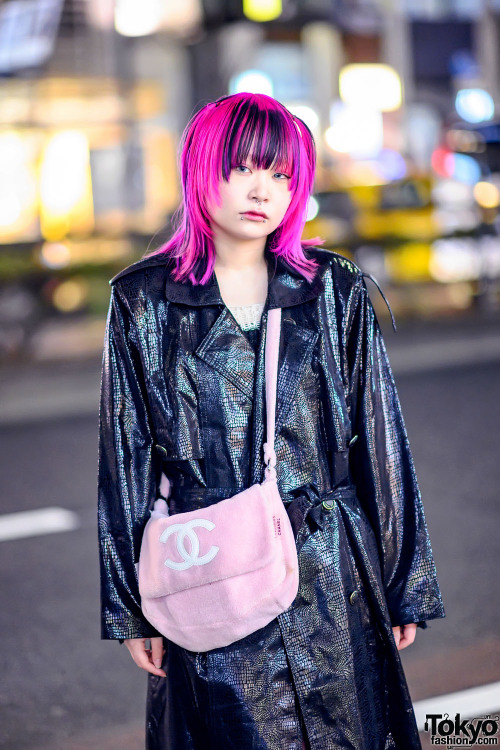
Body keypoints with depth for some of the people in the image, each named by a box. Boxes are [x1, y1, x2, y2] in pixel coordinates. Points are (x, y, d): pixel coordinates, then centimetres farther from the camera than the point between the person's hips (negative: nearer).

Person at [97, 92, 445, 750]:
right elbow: (125, 457, 3)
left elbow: (382, 443, 6)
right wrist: (132, 608, 3)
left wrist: (407, 585, 7)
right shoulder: (144, 300, 0)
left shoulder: (335, 289, 3)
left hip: (335, 573, 1)